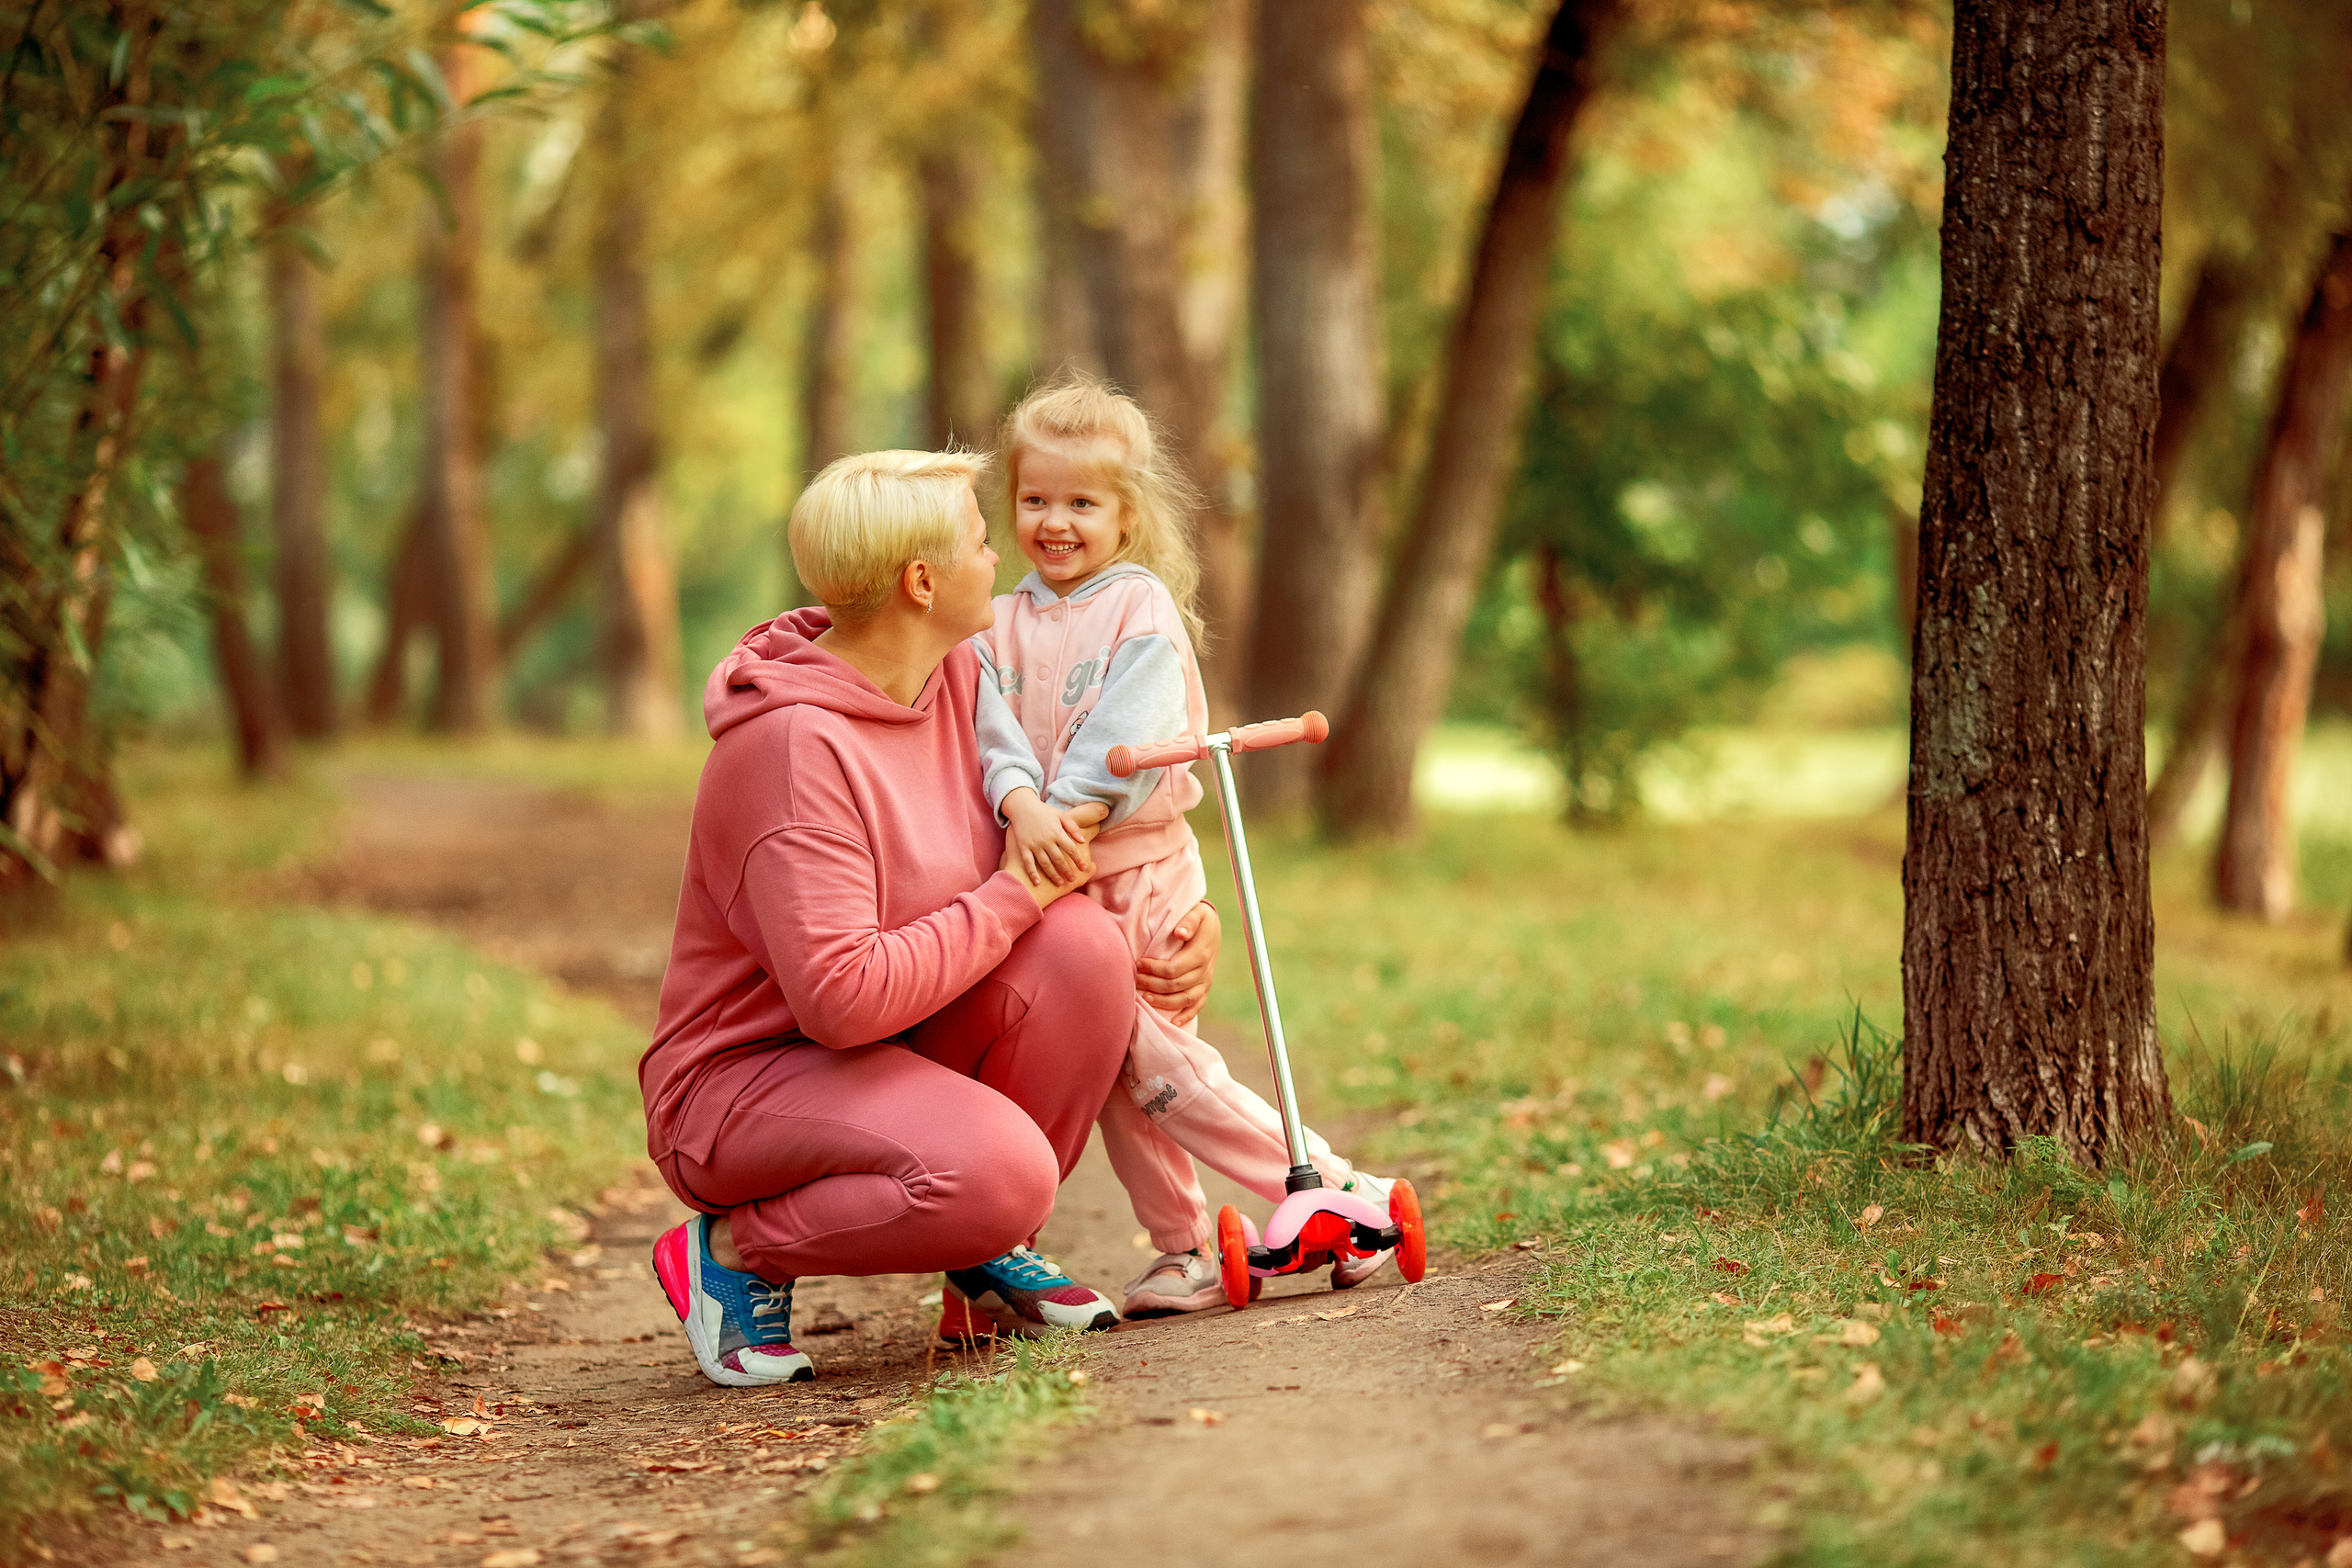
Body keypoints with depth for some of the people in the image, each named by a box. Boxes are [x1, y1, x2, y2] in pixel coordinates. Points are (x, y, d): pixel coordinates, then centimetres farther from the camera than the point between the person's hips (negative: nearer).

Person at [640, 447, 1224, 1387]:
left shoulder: (958, 675, 1)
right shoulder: (795, 746, -25)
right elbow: (842, 996, -32)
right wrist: (1013, 898, -22)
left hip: (909, 1053, 8)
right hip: (744, 1075, -8)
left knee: (1083, 944, -17)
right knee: (993, 1169, -33)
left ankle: (992, 1254, 0)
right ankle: (733, 1250, -7)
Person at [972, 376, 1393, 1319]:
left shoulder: (1142, 606, -5)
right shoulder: (1003, 622, 9)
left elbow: (1127, 736, -16)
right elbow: (991, 724, -7)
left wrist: (1067, 818, -26)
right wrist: (1024, 808, -25)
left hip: (1139, 867, -6)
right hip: (1054, 885, 6)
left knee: (1160, 1064, -9)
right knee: (1115, 1081, 8)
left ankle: (1343, 1195, 0)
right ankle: (1184, 1249, 17)